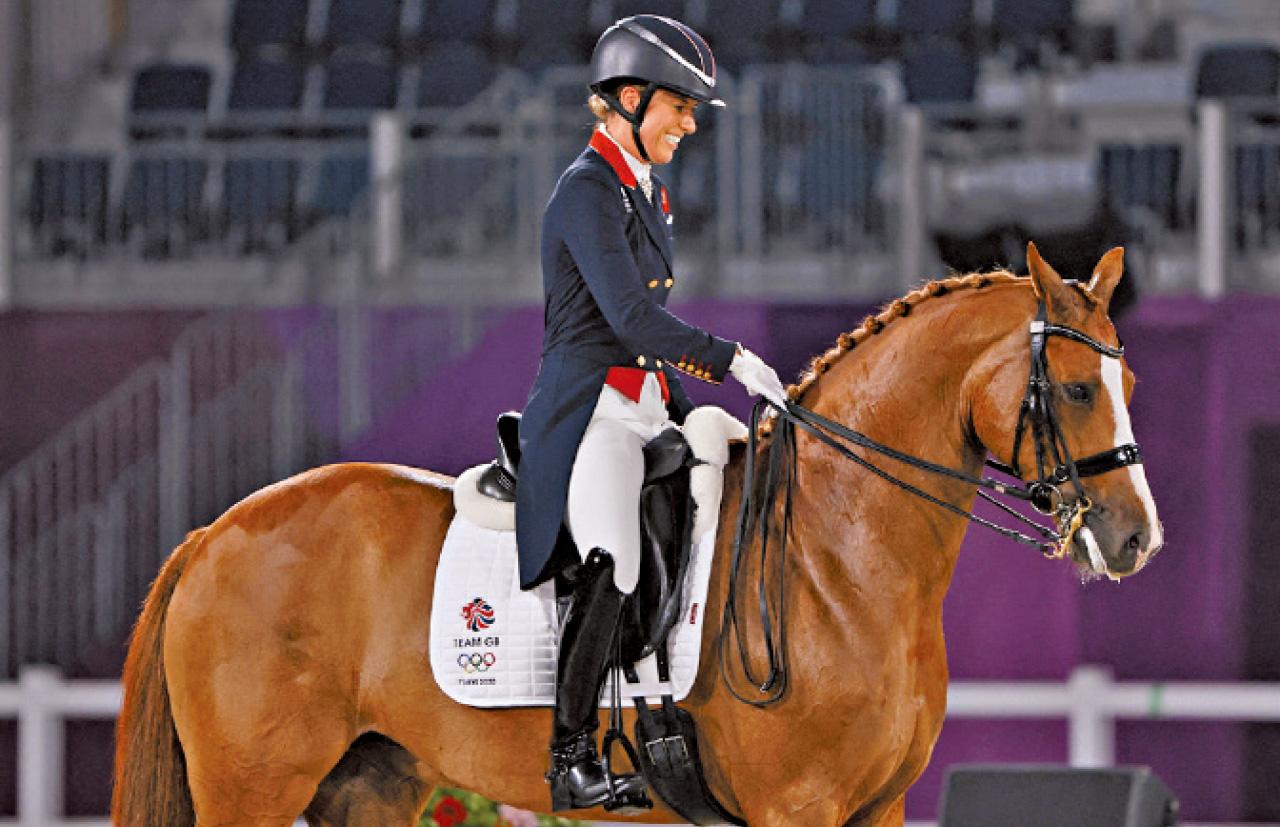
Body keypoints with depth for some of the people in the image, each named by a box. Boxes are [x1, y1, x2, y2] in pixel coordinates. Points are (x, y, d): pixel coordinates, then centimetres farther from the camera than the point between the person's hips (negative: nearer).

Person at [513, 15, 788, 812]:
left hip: (648, 409, 10)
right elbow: (632, 317, -21)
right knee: (610, 567, -24)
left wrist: (691, 410, 20)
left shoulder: (648, 192, 18)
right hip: (591, 411, -10)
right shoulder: (587, 192, -11)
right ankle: (573, 760, -21)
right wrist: (731, 359, -22)